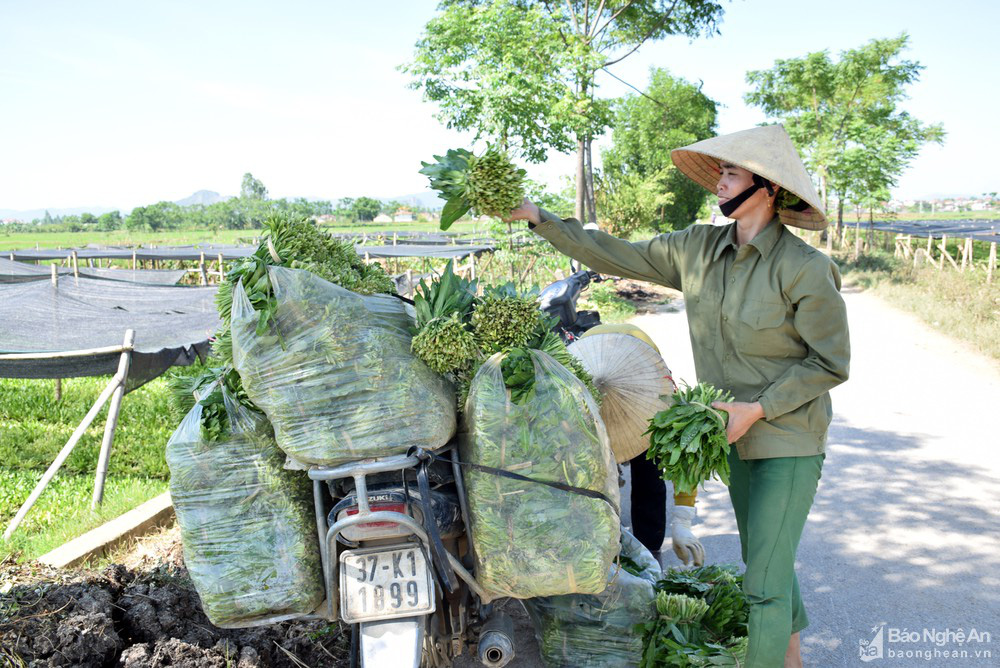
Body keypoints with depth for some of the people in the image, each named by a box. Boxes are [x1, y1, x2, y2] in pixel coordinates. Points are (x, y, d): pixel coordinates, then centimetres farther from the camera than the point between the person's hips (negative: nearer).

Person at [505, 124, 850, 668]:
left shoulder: (804, 269, -19)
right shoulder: (697, 248, -2)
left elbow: (831, 363, -13)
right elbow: (615, 256, 2)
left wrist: (758, 408, -19)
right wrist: (538, 219, -2)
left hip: (788, 440, -6)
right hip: (738, 435, 6)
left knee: (764, 578, -4)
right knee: (763, 556, 22)